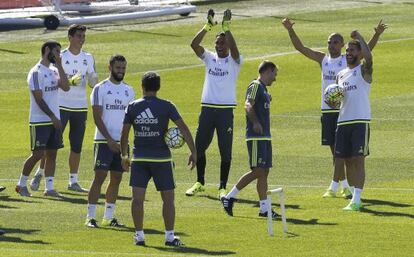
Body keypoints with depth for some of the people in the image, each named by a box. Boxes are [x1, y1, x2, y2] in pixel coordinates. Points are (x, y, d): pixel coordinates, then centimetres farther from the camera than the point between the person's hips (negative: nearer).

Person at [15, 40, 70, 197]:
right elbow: (39, 99, -16)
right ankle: (21, 184, 9)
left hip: (54, 120, 7)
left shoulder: (54, 70, 12)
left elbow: (66, 87, -2)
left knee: (52, 153, 5)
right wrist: (52, 117, -18)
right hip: (39, 121, -7)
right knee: (38, 154, -5)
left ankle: (49, 188, 7)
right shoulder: (36, 73, -12)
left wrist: (59, 66, -5)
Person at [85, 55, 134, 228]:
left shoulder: (129, 91, 12)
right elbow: (97, 117, -9)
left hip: (122, 141, 6)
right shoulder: (100, 89, -5)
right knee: (100, 177, -10)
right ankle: (90, 217, -8)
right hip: (104, 140, -5)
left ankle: (108, 217, 13)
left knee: (116, 179, 6)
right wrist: (109, 139, -16)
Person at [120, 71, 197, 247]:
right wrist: (193, 152, -2)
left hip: (139, 158, 1)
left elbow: (124, 134, 4)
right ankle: (170, 236, 7)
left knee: (137, 198, 4)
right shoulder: (166, 106, -4)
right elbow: (184, 129, -7)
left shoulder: (132, 107, 1)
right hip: (161, 158, -1)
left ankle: (139, 235, 3)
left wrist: (124, 156, 16)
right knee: (168, 199, 6)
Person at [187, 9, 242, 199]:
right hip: (207, 108, 4)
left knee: (225, 151, -2)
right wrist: (208, 26, -13)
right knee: (199, 146, 8)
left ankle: (223, 188, 5)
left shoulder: (234, 61, -1)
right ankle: (199, 183, 21)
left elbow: (234, 49, -23)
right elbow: (194, 44, -5)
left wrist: (226, 27, -23)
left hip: (226, 110, -4)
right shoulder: (209, 58, 9)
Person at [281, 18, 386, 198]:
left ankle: (334, 187, -5)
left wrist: (377, 35, -30)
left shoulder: (348, 61, -2)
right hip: (327, 110, 5)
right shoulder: (323, 59, 9)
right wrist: (290, 30, -4)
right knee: (334, 149, 9)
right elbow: (300, 48, 7)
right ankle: (345, 185, 17)